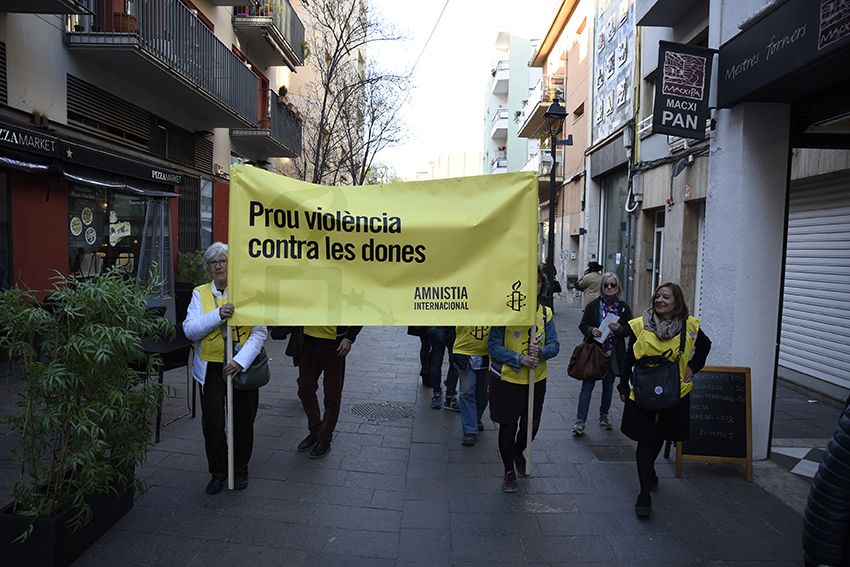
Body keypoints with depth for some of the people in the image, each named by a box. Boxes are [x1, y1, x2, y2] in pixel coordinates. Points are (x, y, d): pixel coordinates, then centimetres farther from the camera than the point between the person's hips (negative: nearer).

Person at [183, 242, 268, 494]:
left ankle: (240, 470, 31)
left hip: (243, 367, -1)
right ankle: (218, 472, 25)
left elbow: (260, 332, -9)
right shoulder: (200, 294, 3)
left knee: (243, 422, 9)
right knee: (212, 422, 2)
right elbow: (189, 330, -7)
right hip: (211, 368, 1)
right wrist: (218, 315, -21)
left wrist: (241, 360, -19)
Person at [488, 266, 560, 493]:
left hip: (536, 379, 4)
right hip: (507, 379, -4)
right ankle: (509, 471, 30)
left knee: (532, 425, 14)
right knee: (508, 426, 7)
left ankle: (518, 452, 48)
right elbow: (493, 345, -14)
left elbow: (554, 345, -2)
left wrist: (541, 352, -24)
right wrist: (520, 359, -25)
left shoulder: (546, 313, 0)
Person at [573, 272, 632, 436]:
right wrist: (591, 330, -19)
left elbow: (629, 330, 3)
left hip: (613, 354, 2)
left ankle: (604, 415, 34)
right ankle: (580, 420, -1)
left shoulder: (623, 307, 2)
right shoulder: (593, 305, -2)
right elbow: (582, 325, 1)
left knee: (608, 386, 16)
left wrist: (619, 328, -17)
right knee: (587, 385, -4)